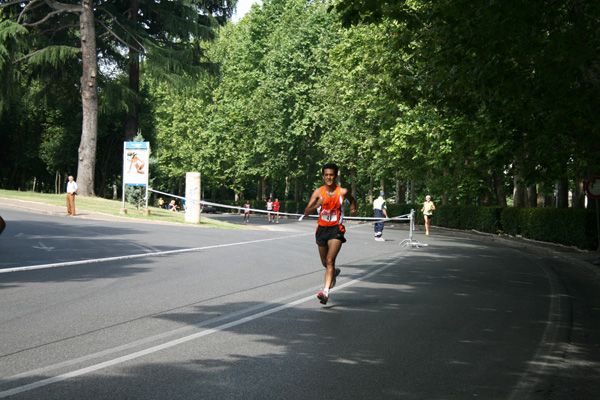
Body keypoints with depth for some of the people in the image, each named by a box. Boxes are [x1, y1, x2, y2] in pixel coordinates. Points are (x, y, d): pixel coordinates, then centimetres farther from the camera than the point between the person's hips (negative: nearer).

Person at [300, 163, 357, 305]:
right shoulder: (318, 192, -4)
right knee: (325, 262, 17)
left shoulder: (343, 192, -5)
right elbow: (307, 212, -9)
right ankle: (334, 272, 51)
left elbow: (352, 200, 19)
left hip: (336, 229, -3)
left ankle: (326, 291, -23)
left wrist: (353, 209, 2)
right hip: (322, 228, 3)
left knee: (330, 260, -18)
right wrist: (317, 205, -26)